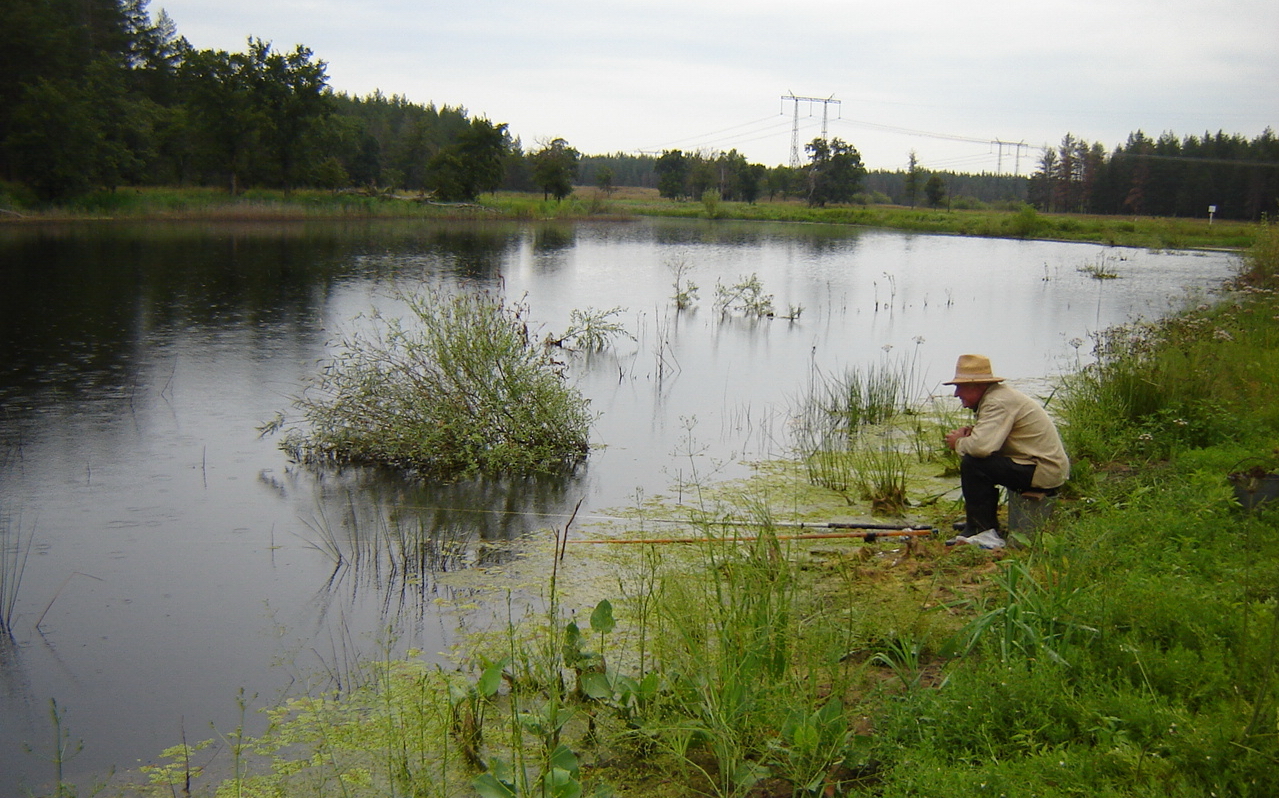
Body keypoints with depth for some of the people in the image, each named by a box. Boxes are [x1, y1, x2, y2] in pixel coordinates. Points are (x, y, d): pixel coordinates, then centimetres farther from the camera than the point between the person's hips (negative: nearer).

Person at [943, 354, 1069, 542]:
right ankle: (984, 521, 25)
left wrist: (959, 443, -11)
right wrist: (967, 433, -1)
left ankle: (984, 530, -10)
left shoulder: (998, 403, -19)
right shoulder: (995, 395, 12)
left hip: (1045, 473, -11)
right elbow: (987, 438, 21)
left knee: (972, 463, -19)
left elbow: (982, 446, -32)